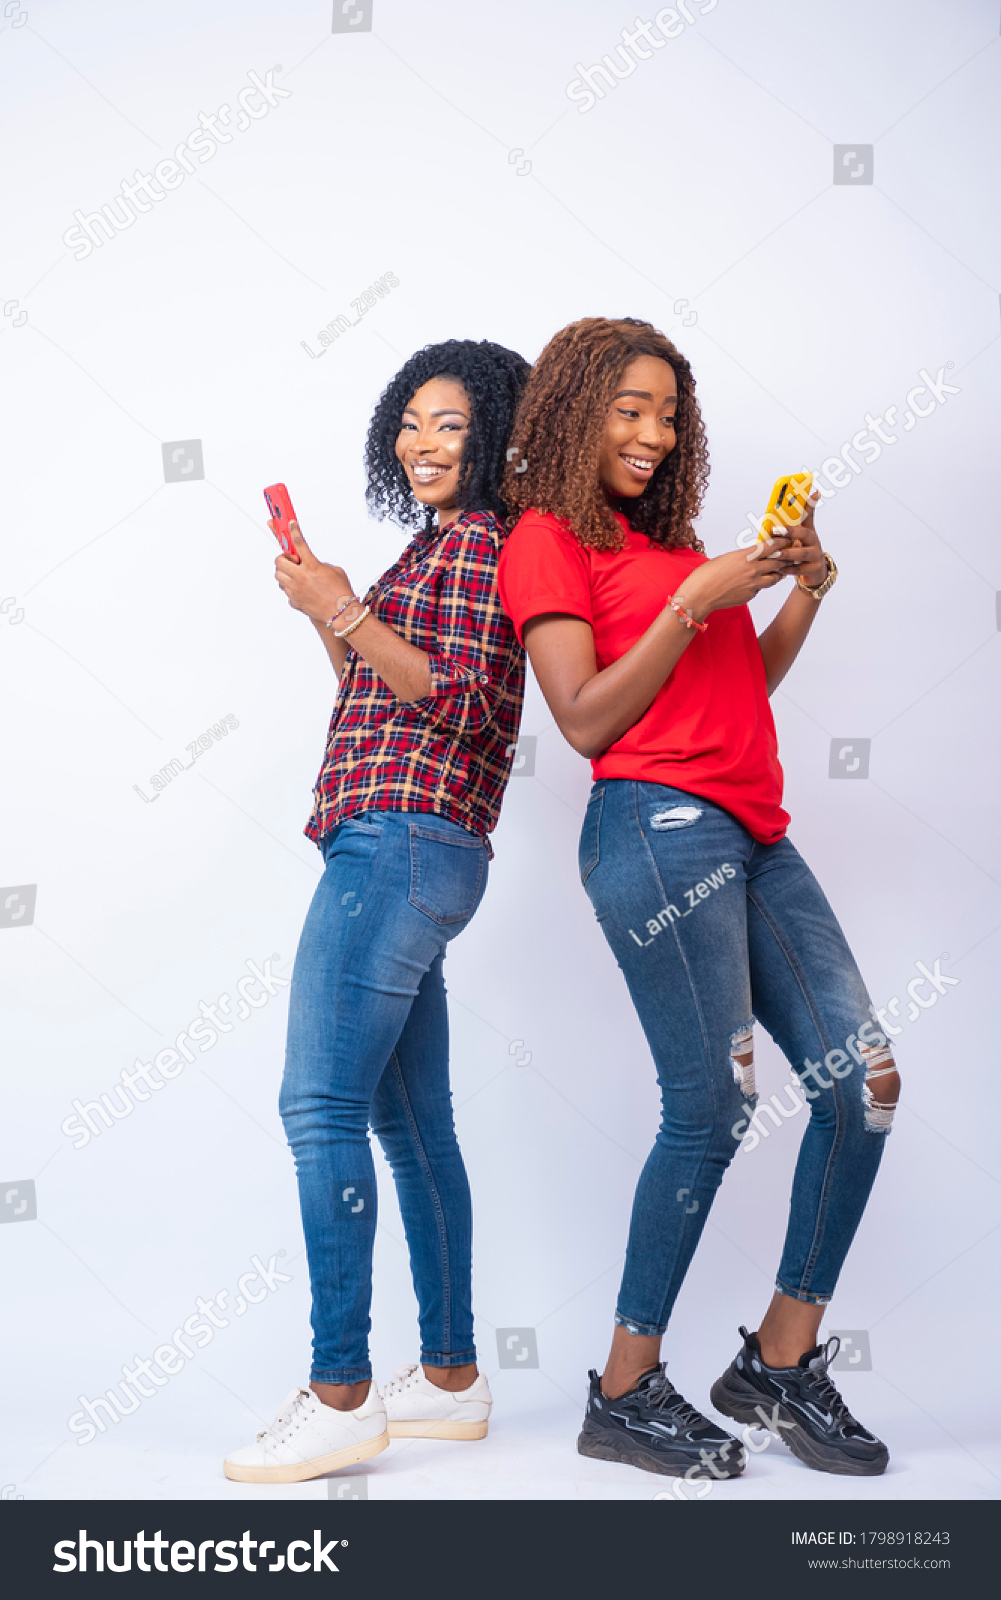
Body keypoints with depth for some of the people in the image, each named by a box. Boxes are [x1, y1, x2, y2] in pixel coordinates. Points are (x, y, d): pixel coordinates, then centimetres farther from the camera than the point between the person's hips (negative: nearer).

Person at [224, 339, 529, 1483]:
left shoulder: (477, 544, -4)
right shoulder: (435, 545, 25)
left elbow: (463, 702, -15)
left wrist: (345, 612, -14)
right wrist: (327, 617, 17)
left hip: (402, 843, -10)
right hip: (405, 856, 10)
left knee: (320, 1104, -13)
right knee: (410, 1123, 11)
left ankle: (340, 1394, -8)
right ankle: (450, 1377, 18)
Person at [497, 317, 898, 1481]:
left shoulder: (666, 534, 24)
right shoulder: (545, 538, 1)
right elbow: (587, 720, -8)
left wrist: (802, 593, 10)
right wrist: (697, 602, -10)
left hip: (750, 834, 8)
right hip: (660, 826, -8)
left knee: (864, 1079, 2)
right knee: (712, 1108, -9)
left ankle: (780, 1359, 14)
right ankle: (627, 1396, 8)